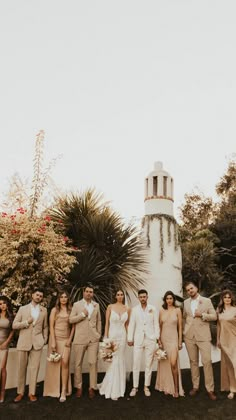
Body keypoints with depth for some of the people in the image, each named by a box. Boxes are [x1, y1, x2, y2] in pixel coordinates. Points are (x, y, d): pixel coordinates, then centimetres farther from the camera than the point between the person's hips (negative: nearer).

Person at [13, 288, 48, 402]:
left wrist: (45, 339, 4)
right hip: (23, 342, 0)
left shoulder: (44, 310, 8)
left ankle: (32, 393, 12)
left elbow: (45, 327, 13)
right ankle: (20, 392, 20)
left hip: (37, 342, 1)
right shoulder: (22, 309, 3)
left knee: (34, 368, 1)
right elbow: (14, 325, 1)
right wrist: (26, 322, -12)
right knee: (21, 368, 6)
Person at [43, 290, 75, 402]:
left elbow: (73, 326, 9)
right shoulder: (55, 310, 0)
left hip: (66, 340, 1)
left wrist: (70, 339, -2)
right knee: (55, 364, 5)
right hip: (56, 338, -1)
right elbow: (51, 326, -5)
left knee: (65, 363, -10)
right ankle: (54, 389, 21)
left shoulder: (70, 310, 6)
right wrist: (53, 342, -12)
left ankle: (64, 391, -3)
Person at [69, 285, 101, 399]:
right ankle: (79, 387, 20)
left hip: (93, 338, 1)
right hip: (80, 338, -1)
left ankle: (92, 387, 11)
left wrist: (99, 334, 9)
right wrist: (82, 314, -13)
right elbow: (71, 319, -4)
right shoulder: (77, 304, 2)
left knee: (93, 363, -1)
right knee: (78, 363, 6)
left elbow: (98, 321, 15)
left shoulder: (96, 305, 10)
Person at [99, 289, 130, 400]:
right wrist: (105, 337, -6)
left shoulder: (127, 309, 3)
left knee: (120, 361, 9)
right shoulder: (110, 307, -4)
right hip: (112, 335, -3)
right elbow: (107, 323, -2)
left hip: (122, 336, 3)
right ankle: (113, 390, 18)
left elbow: (127, 324, 11)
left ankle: (118, 387, 27)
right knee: (114, 361, 1)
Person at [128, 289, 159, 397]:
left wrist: (157, 337, -3)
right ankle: (135, 387, 14)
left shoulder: (152, 309, 2)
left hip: (150, 339, 0)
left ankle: (146, 387, 19)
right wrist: (130, 339, -1)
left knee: (148, 364, 7)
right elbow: (131, 325, 3)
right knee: (136, 363, 2)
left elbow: (156, 324, 3)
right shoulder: (134, 309, 3)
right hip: (138, 339, 0)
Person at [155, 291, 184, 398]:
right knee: (164, 364, 9)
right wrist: (159, 340, 2)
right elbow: (159, 326, 8)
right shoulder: (162, 311, 4)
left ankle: (176, 388, 3)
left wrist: (180, 341, -1)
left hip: (173, 338, -3)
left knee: (173, 364, -14)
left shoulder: (177, 310, -2)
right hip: (163, 338, 3)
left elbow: (180, 327, 0)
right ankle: (167, 387, 25)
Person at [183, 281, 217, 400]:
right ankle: (195, 386, 21)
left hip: (203, 336, -3)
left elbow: (214, 316, -1)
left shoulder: (207, 301, -1)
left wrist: (202, 315, -15)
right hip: (189, 336, 3)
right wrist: (183, 331, 9)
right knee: (193, 361, 9)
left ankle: (210, 389, 6)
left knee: (207, 361, -5)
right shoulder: (186, 302, 8)